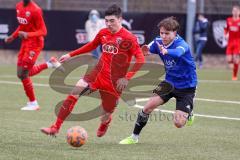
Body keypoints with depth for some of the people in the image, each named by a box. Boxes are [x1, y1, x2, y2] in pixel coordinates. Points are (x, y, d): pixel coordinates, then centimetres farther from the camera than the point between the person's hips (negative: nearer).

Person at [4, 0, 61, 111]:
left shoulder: (35, 10, -19)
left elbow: (43, 31, -17)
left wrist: (28, 35, -30)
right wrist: (13, 36, 10)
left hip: (34, 44, -9)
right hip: (25, 43, 9)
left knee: (23, 74, -8)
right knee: (22, 73, 12)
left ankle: (33, 103, 5)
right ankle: (49, 64, 27)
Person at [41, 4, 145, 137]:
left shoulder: (128, 38, -14)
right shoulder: (103, 33, 5)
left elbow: (140, 59, -17)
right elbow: (91, 45, 25)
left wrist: (127, 78, -25)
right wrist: (71, 55, 24)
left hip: (114, 81, -4)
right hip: (97, 74, 4)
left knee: (105, 116, 3)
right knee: (74, 93, -17)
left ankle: (105, 122, 46)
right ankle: (55, 128, -14)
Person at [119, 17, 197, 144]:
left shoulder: (182, 45, -27)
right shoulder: (158, 42, -9)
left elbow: (177, 53, -49)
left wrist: (166, 51, -72)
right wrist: (145, 51, -43)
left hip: (186, 87, -4)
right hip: (169, 82, 5)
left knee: (178, 123, -10)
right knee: (148, 106, -12)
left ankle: (188, 114, 27)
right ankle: (134, 137, 7)